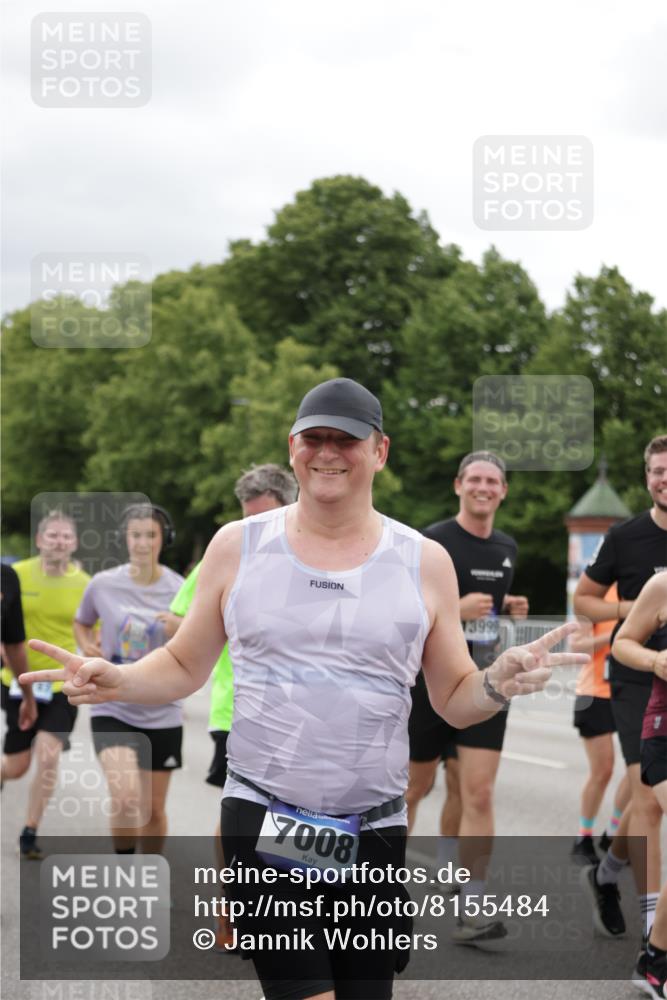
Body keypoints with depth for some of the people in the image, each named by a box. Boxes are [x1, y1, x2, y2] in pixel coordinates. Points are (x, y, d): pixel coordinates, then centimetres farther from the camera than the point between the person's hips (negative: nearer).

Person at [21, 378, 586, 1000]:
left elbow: (455, 701, 9)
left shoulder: (424, 562, 5)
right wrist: (118, 682, -7)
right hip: (262, 823, -1)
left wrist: (498, 685, -12)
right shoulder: (238, 546, 5)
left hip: (374, 830, 2)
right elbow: (185, 666, 12)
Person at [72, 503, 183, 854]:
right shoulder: (103, 584, -4)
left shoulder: (179, 590, -5)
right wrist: (87, 647, -4)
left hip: (162, 714, 1)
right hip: (113, 709, -1)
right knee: (126, 797, -20)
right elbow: (82, 623, 16)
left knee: (153, 809, 9)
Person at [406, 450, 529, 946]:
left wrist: (511, 608, 5)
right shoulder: (432, 542, -9)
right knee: (414, 788, 11)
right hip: (431, 683, -4)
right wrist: (454, 609, -24)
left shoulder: (507, 548, 10)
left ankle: (473, 909, -7)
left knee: (479, 794, -8)